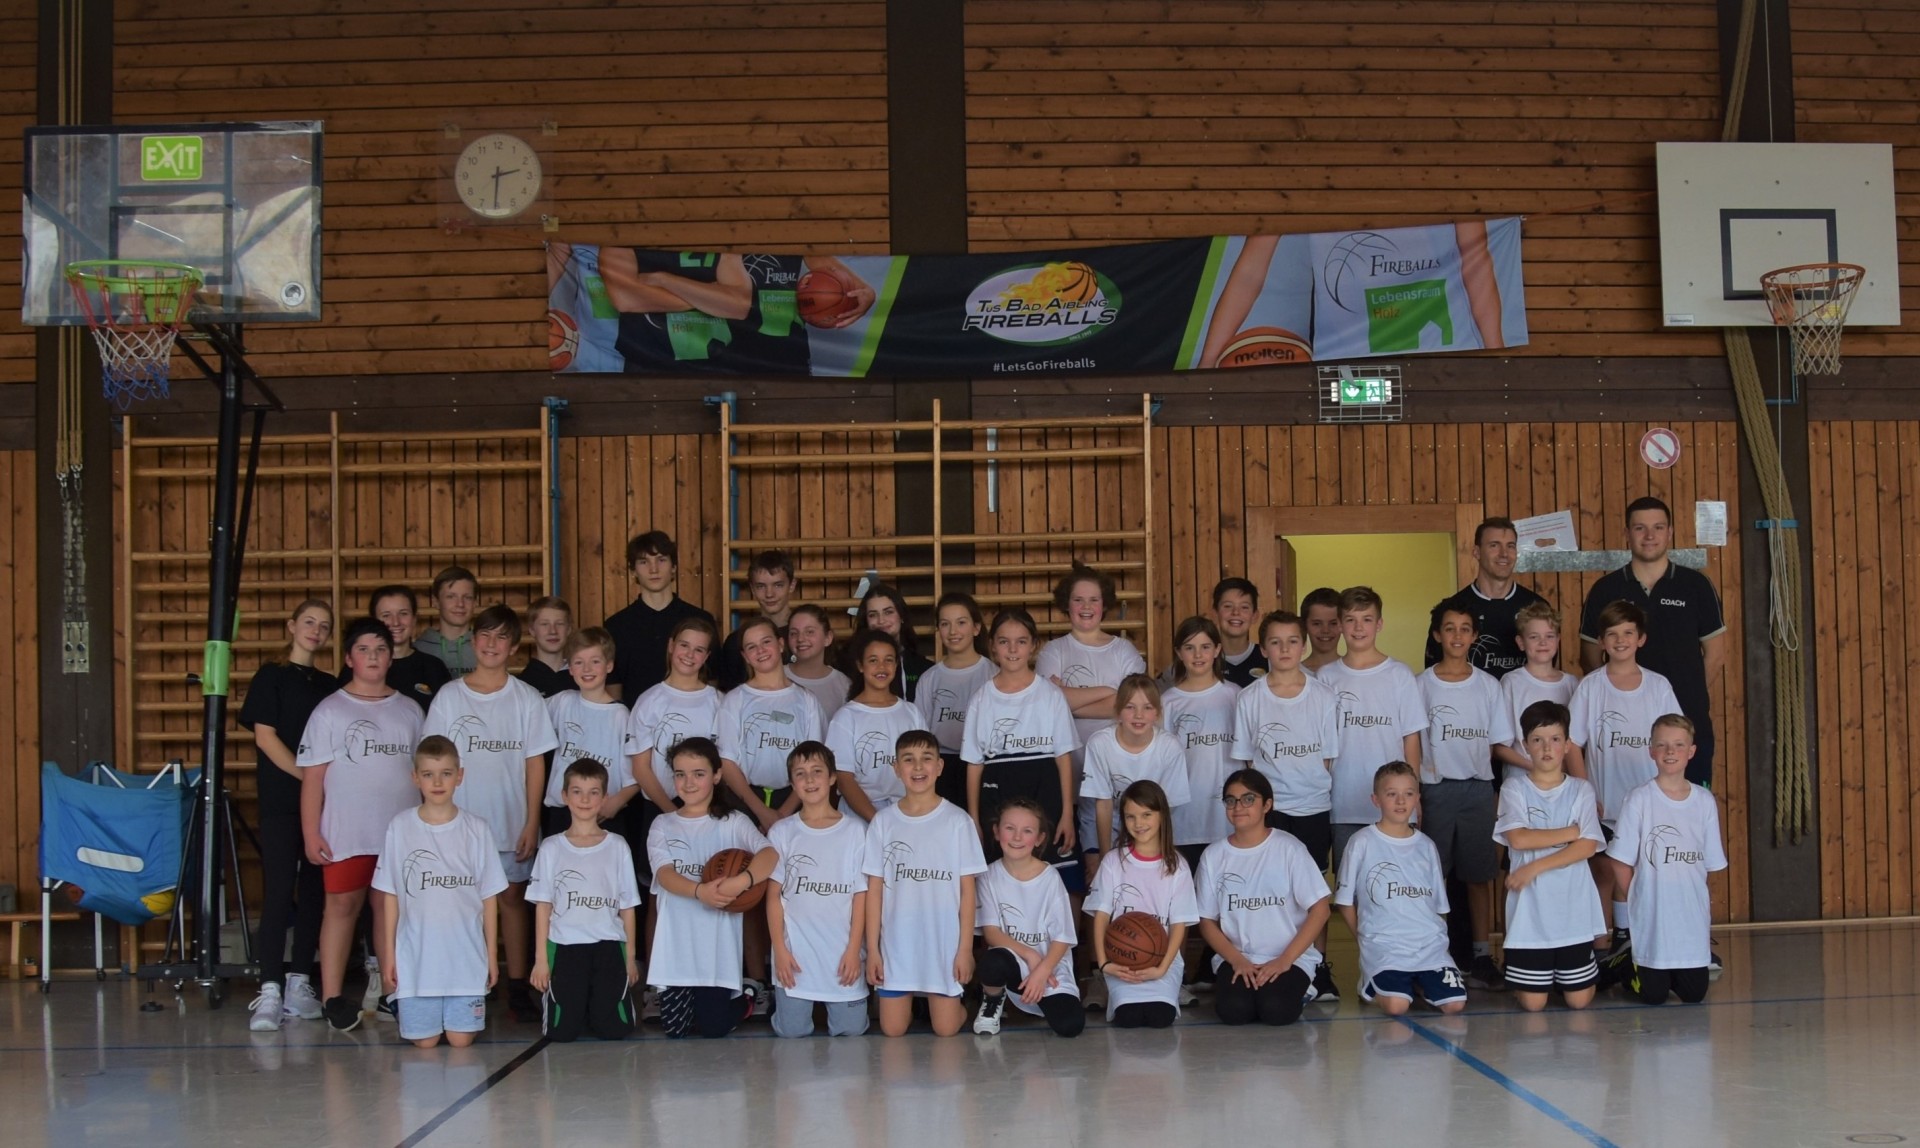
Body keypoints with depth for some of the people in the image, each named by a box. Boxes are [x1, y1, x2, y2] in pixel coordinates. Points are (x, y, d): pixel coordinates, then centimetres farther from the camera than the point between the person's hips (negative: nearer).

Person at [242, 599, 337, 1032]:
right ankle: (269, 991, -12)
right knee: (278, 892, -10)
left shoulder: (328, 684, 16)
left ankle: (298, 983, 13)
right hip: (280, 801, -5)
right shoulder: (271, 676, 2)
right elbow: (265, 736, -6)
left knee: (314, 893, 5)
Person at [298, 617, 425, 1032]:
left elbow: (423, 770, 16)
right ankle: (332, 997, 3)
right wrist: (311, 833, -8)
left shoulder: (409, 710, 12)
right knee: (343, 905, -1)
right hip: (346, 833, -3)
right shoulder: (330, 711, 1)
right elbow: (312, 776, -2)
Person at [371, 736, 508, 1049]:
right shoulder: (400, 827, 0)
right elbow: (390, 895, 4)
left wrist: (491, 954, 3)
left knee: (461, 1040, 0)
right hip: (416, 955, 0)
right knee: (424, 1041, 1)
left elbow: (489, 897, 5)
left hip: (466, 955, 1)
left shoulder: (476, 830, 1)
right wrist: (388, 953, 1)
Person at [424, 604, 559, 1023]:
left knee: (512, 897, 4)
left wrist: (532, 822, -4)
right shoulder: (449, 696, 3)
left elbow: (535, 763, 2)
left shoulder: (526, 698, 2)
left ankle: (518, 986, 9)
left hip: (512, 822, 0)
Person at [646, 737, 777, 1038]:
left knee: (713, 1027, -3)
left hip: (718, 944, -3)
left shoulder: (732, 822, 1)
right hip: (675, 944, 3)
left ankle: (746, 995, 29)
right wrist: (699, 891, -30)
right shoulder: (663, 826, 8)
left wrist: (743, 881, -39)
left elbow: (769, 854, -17)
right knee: (675, 1029, 1)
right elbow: (664, 874, -9)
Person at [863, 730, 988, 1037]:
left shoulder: (957, 821, -3)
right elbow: (875, 889, 2)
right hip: (896, 941, 1)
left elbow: (966, 889, -2)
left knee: (945, 1028, -1)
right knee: (893, 1029, 3)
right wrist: (872, 948, -2)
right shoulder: (883, 822, 1)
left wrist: (965, 947, -6)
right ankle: (908, 998, 34)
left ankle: (950, 1000, 31)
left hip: (944, 941, -1)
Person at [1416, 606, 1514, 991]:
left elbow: (1499, 743, 9)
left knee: (1480, 875, 5)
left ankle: (1482, 956, 12)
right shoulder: (1422, 685, 2)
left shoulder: (1488, 685, 7)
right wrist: (1410, 793, -5)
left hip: (1479, 789, 2)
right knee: (1432, 876, -1)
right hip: (1436, 789, -1)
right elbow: (1412, 743, 2)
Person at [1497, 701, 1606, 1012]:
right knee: (1533, 1003, -1)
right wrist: (1572, 831, -8)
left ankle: (1564, 974, 35)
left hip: (1574, 908, 1)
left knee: (1579, 1000, 3)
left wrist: (1536, 867, -14)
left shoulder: (1580, 790, 4)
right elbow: (1519, 838, -14)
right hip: (1531, 909, -1)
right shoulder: (1514, 789, 0)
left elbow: (1588, 846, -6)